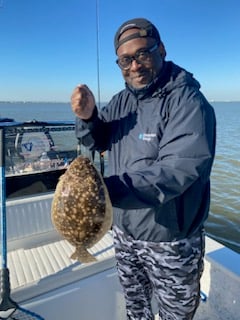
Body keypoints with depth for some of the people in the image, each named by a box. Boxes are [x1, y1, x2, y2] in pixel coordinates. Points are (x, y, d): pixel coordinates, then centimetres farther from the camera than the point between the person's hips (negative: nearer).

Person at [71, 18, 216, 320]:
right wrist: (87, 117, -16)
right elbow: (97, 142, 6)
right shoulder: (122, 100, 2)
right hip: (124, 233, 6)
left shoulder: (187, 102, -20)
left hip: (170, 242, -5)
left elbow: (178, 170, -31)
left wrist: (106, 189, -39)